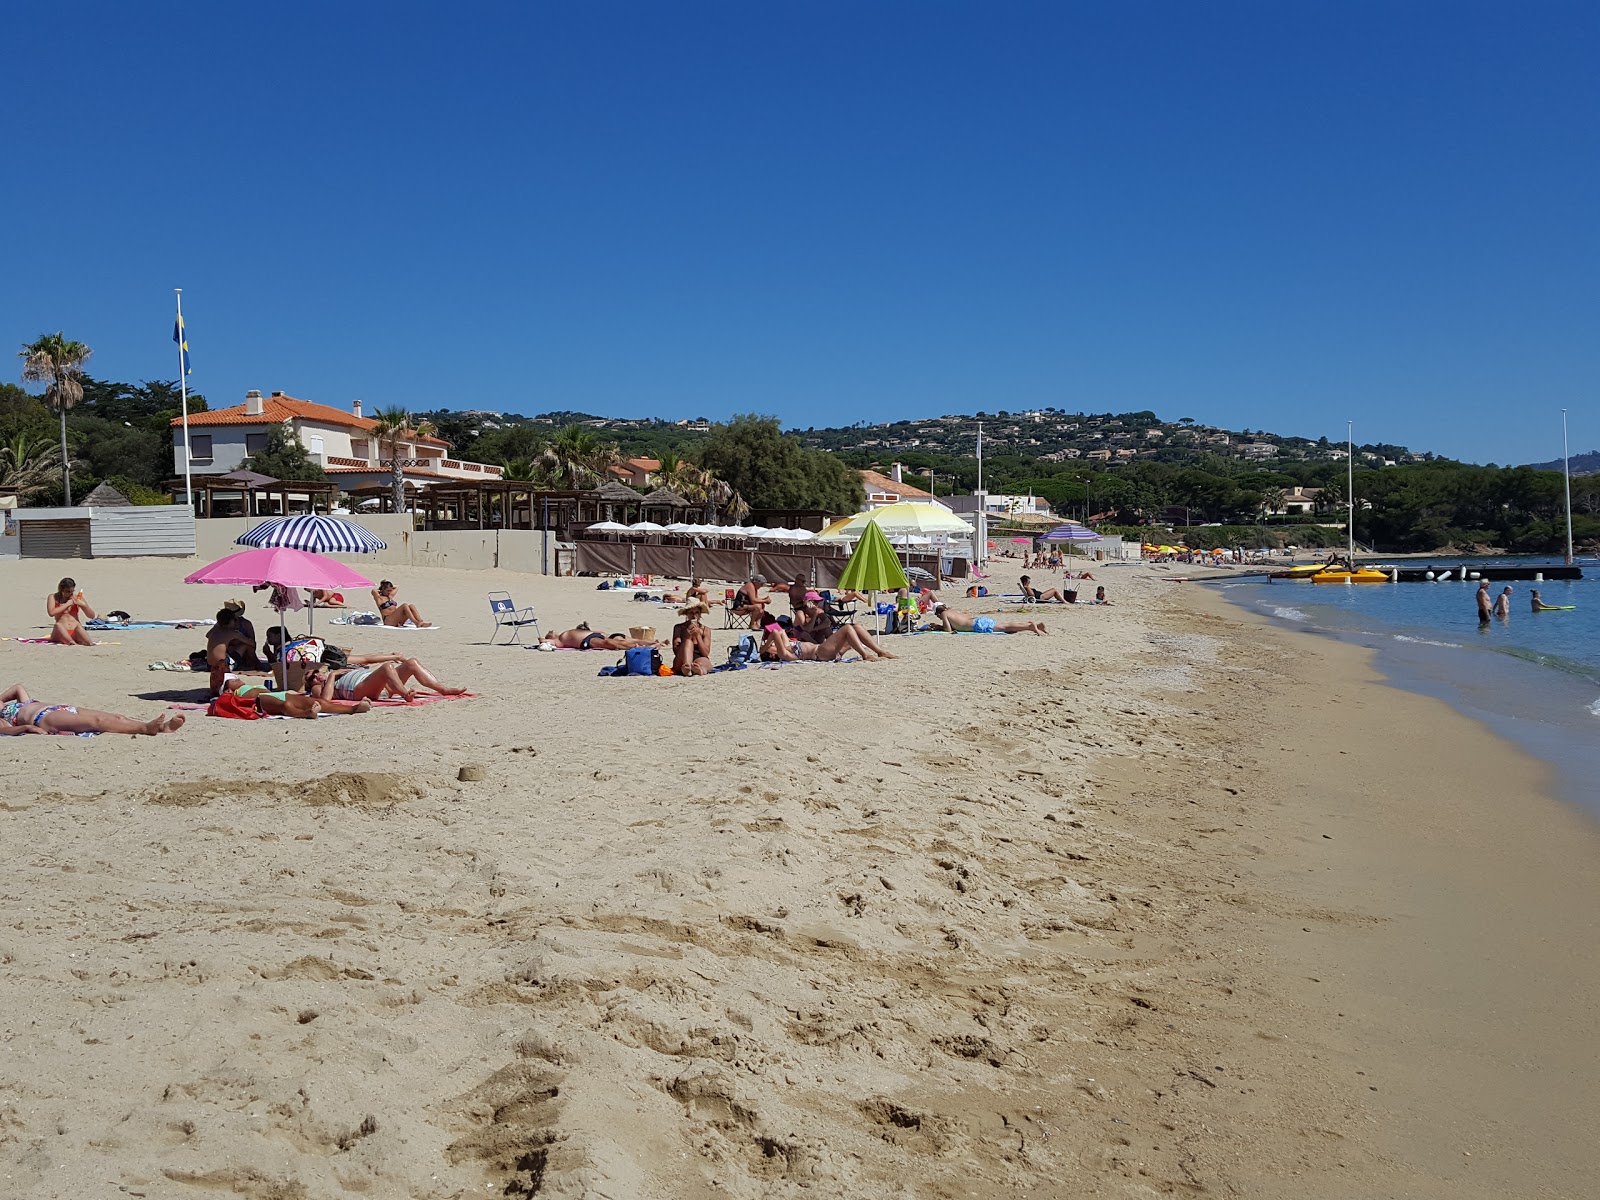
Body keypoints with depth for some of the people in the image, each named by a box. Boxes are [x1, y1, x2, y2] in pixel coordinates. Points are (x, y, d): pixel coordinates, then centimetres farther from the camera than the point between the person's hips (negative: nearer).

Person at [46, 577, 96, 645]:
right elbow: (51, 613, -12)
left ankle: (88, 642, -62)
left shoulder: (77, 598, 12)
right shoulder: (53, 598, 8)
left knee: (78, 626, -33)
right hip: (61, 633, 0)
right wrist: (67, 604, -7)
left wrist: (82, 604, -4)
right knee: (58, 625, -33)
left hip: (75, 633, 1)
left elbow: (92, 616, 11)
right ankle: (71, 642, -59)